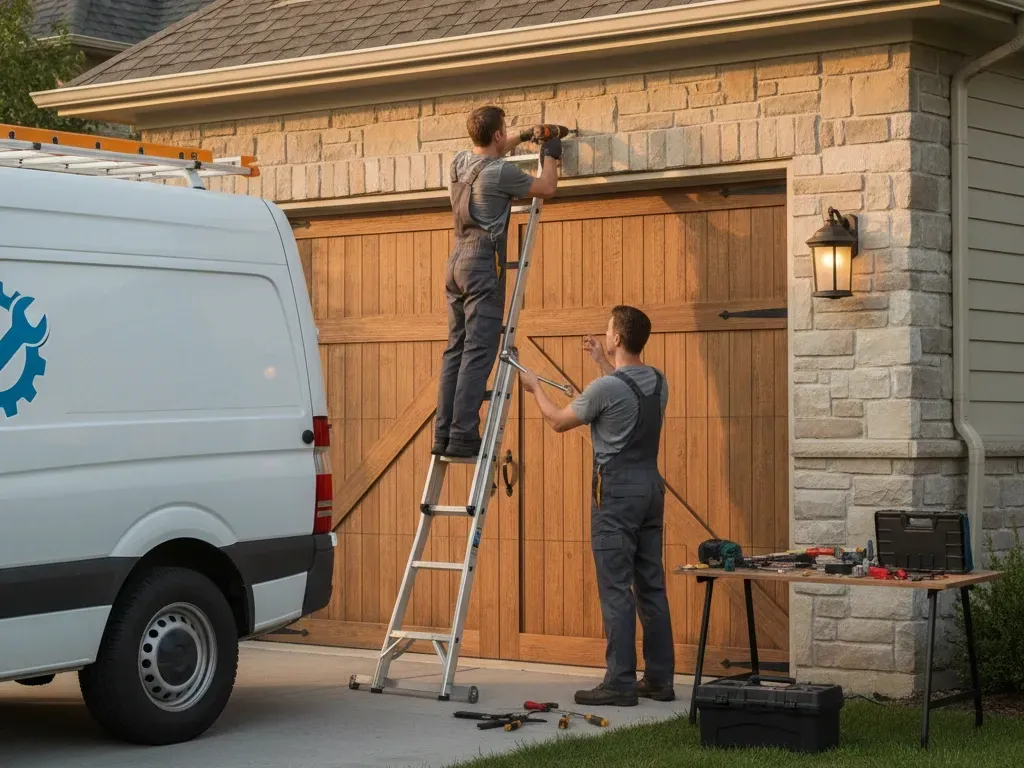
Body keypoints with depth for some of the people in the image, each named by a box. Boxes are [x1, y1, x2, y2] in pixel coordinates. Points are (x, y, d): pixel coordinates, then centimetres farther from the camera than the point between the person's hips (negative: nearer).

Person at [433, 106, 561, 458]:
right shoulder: (500, 172, -11)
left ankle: (443, 434, 4)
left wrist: (522, 137, 41)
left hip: (457, 261, 8)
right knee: (479, 353, -11)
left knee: (456, 350, 8)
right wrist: (550, 156, 20)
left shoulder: (460, 162, 11)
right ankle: (463, 436, -17)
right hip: (483, 262, -8)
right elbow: (546, 188, 3)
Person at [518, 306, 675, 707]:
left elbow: (559, 420, -1)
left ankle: (620, 682, -7)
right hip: (651, 486, 8)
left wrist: (535, 388, 18)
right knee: (651, 586, 11)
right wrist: (602, 362, 38)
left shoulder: (606, 388, -16)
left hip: (617, 490, -8)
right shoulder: (657, 382, 8)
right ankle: (660, 678, 14)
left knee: (616, 589, -6)